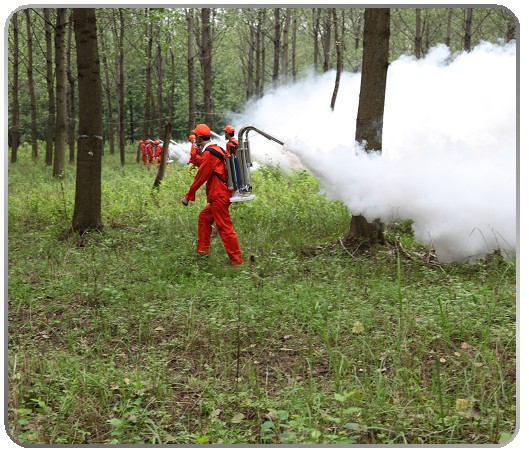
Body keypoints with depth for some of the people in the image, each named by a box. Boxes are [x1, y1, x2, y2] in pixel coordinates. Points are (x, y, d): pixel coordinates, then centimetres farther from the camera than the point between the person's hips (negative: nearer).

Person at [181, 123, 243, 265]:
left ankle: (236, 260, -6)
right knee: (204, 217, 22)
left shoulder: (208, 153, -15)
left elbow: (200, 177, -15)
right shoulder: (217, 149, 15)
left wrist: (188, 196, -9)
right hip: (221, 194, 11)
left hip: (218, 196, -11)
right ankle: (202, 250, 28)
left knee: (224, 227, -8)